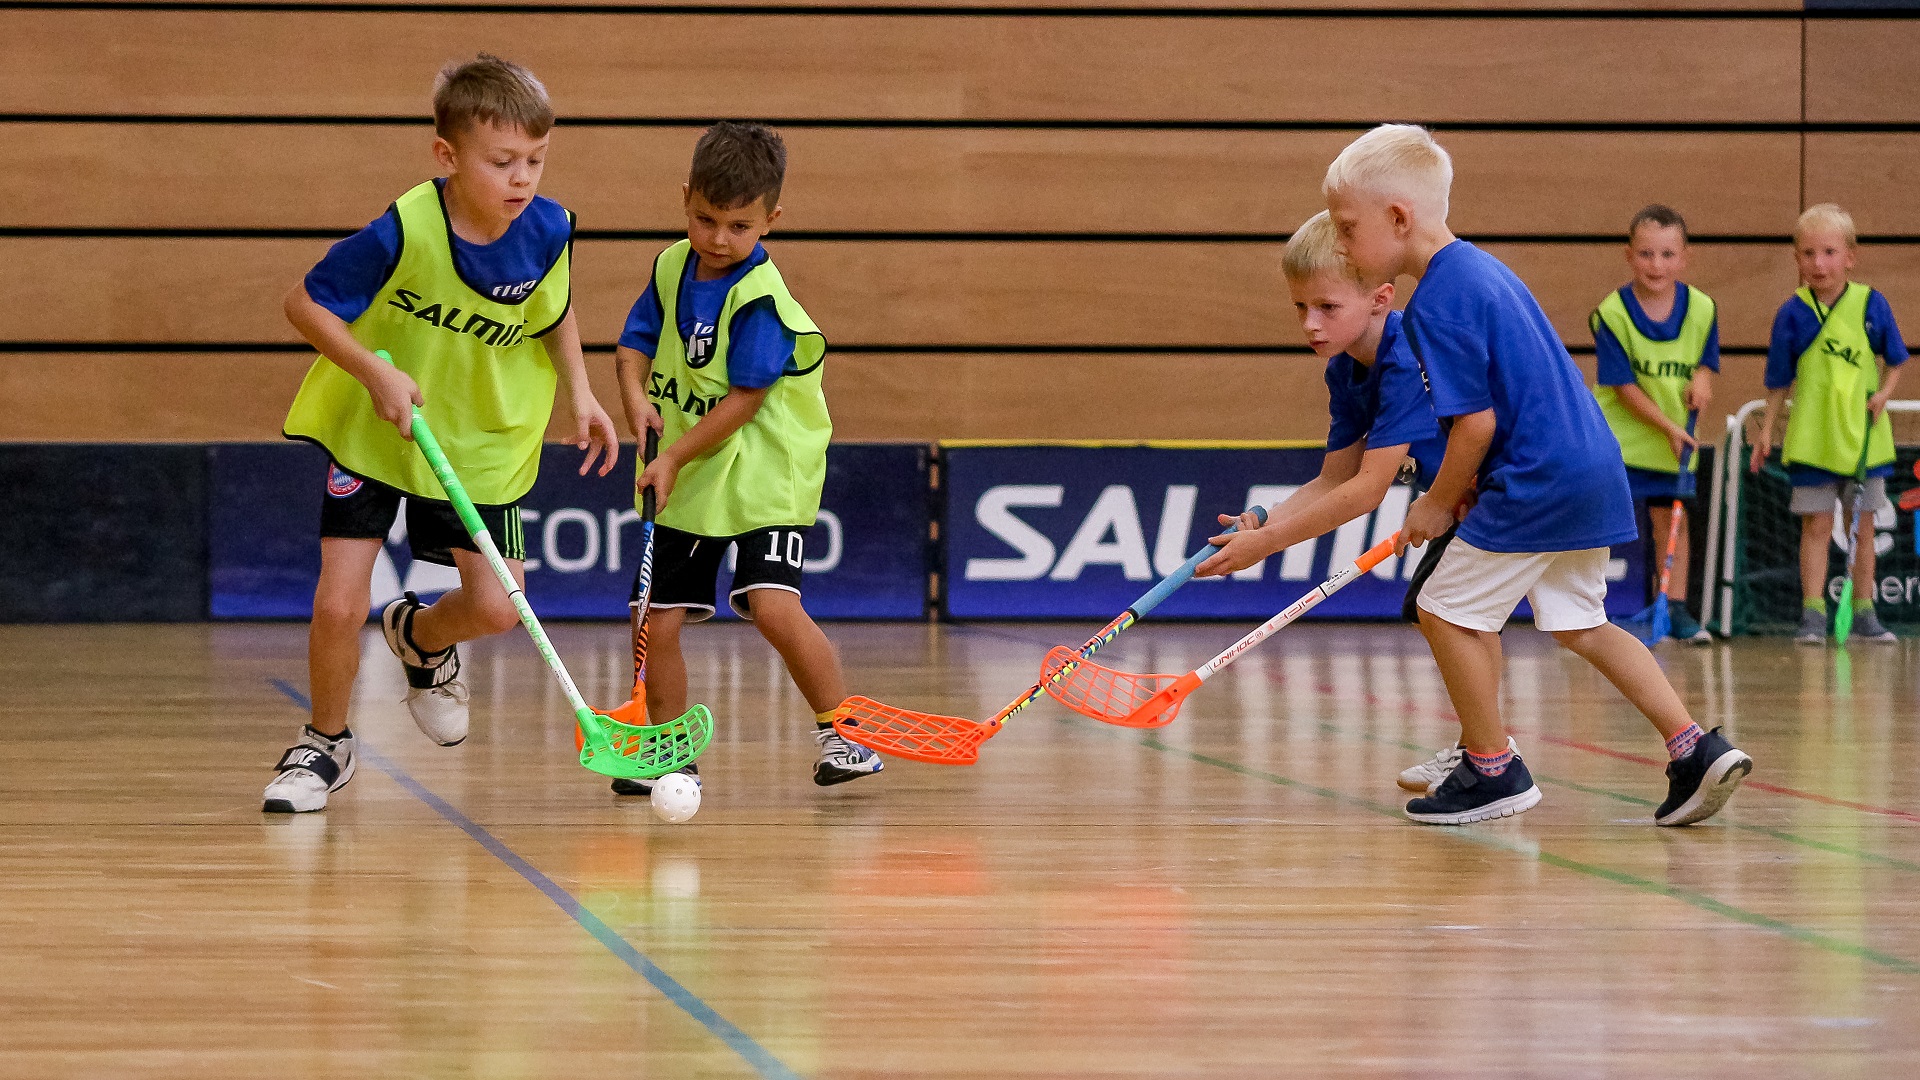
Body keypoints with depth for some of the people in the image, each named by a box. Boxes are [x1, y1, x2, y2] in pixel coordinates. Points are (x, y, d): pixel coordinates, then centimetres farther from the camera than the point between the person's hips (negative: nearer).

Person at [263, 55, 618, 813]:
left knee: (495, 608, -3)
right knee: (339, 605, -10)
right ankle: (326, 744, 18)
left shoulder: (548, 232, -15)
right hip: (370, 434, -3)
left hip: (481, 440, 3)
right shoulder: (403, 233, -29)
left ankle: (420, 635, 34)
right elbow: (304, 304, -18)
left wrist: (578, 393, -4)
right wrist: (375, 372, -29)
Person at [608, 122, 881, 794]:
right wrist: (636, 395, -9)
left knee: (773, 606, -23)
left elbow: (743, 401, -19)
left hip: (764, 477, -6)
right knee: (658, 622, 4)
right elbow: (636, 343, 12)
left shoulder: (760, 298, -17)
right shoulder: (672, 267, 4)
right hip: (687, 484, 6)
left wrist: (674, 458, -19)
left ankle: (841, 733, -8)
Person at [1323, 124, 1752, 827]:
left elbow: (1475, 424, -18)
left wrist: (1439, 504, -2)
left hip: (1537, 481, -10)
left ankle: (1493, 769, 12)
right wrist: (1461, 491, 18)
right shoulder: (1481, 268, 16)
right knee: (1580, 625, 18)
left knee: (1447, 609, 3)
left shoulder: (1436, 305, -15)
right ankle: (1695, 751, 10)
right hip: (1592, 471, 10)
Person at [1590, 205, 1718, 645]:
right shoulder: (1612, 313, -16)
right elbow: (1624, 386, -16)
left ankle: (1676, 608, 15)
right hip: (1615, 437, -3)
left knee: (1672, 518, 8)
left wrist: (1702, 379, -16)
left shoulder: (1701, 309, -6)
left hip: (1675, 441, 3)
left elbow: (1706, 361, 9)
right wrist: (1667, 426, -22)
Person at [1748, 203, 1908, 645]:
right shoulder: (1793, 314, -4)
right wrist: (1766, 429, 3)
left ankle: (1864, 612, 16)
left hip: (1864, 438, 1)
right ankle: (1813, 613, 4)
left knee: (1863, 525, 8)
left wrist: (1884, 394, -9)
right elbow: (1779, 381, 4)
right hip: (1812, 440, -1)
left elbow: (1895, 360, 9)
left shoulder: (1872, 305, -3)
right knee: (1816, 526, 0)